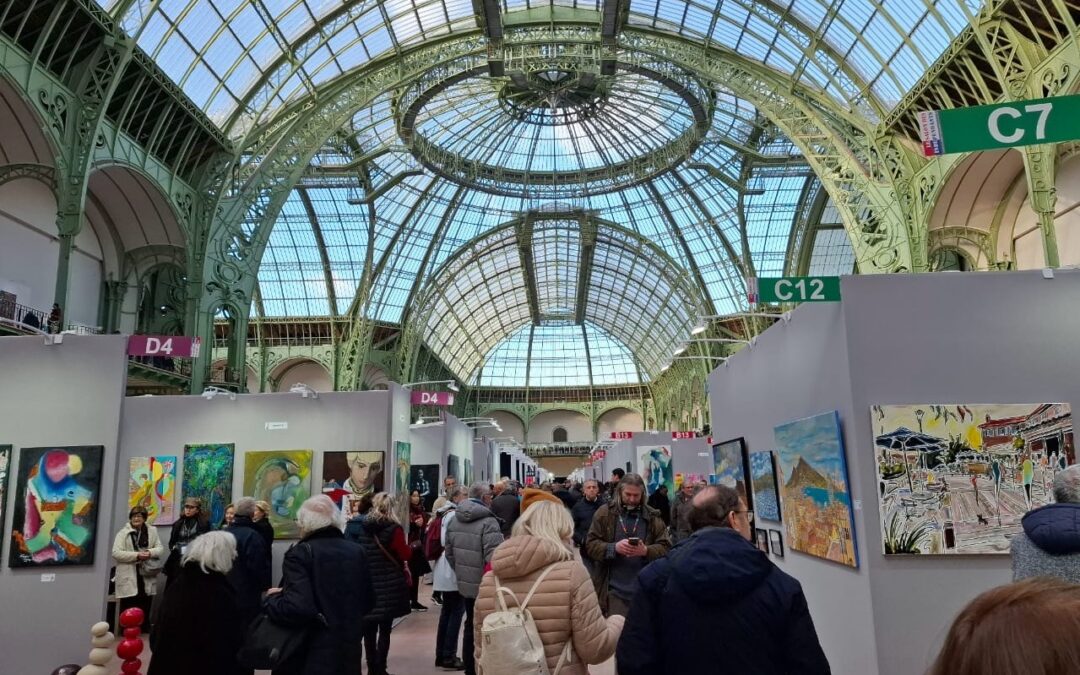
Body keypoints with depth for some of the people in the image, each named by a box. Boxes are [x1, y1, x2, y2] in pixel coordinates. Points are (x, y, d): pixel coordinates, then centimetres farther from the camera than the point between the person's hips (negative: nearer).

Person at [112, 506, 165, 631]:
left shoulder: (152, 531, 9)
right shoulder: (123, 533, -1)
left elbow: (160, 549, 6)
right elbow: (116, 553, -11)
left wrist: (150, 552, -16)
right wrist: (137, 555, -20)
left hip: (146, 578, 3)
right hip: (128, 579, -3)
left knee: (145, 612, 12)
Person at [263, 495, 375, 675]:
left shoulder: (300, 553, -16)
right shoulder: (357, 551, 0)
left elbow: (297, 608, -26)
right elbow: (368, 603, 9)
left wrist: (271, 599, -8)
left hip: (310, 658, -5)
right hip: (349, 653, 5)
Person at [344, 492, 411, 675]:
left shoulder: (357, 526, 2)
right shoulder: (393, 528, -10)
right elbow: (405, 554, -6)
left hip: (365, 584, 3)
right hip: (388, 585, -3)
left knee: (369, 630, 12)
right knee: (385, 629, 5)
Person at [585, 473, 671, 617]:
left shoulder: (653, 517, 6)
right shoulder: (604, 513, 1)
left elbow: (666, 547, 0)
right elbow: (590, 544, -2)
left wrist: (646, 551, -19)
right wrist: (614, 547, -19)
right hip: (614, 589, -2)